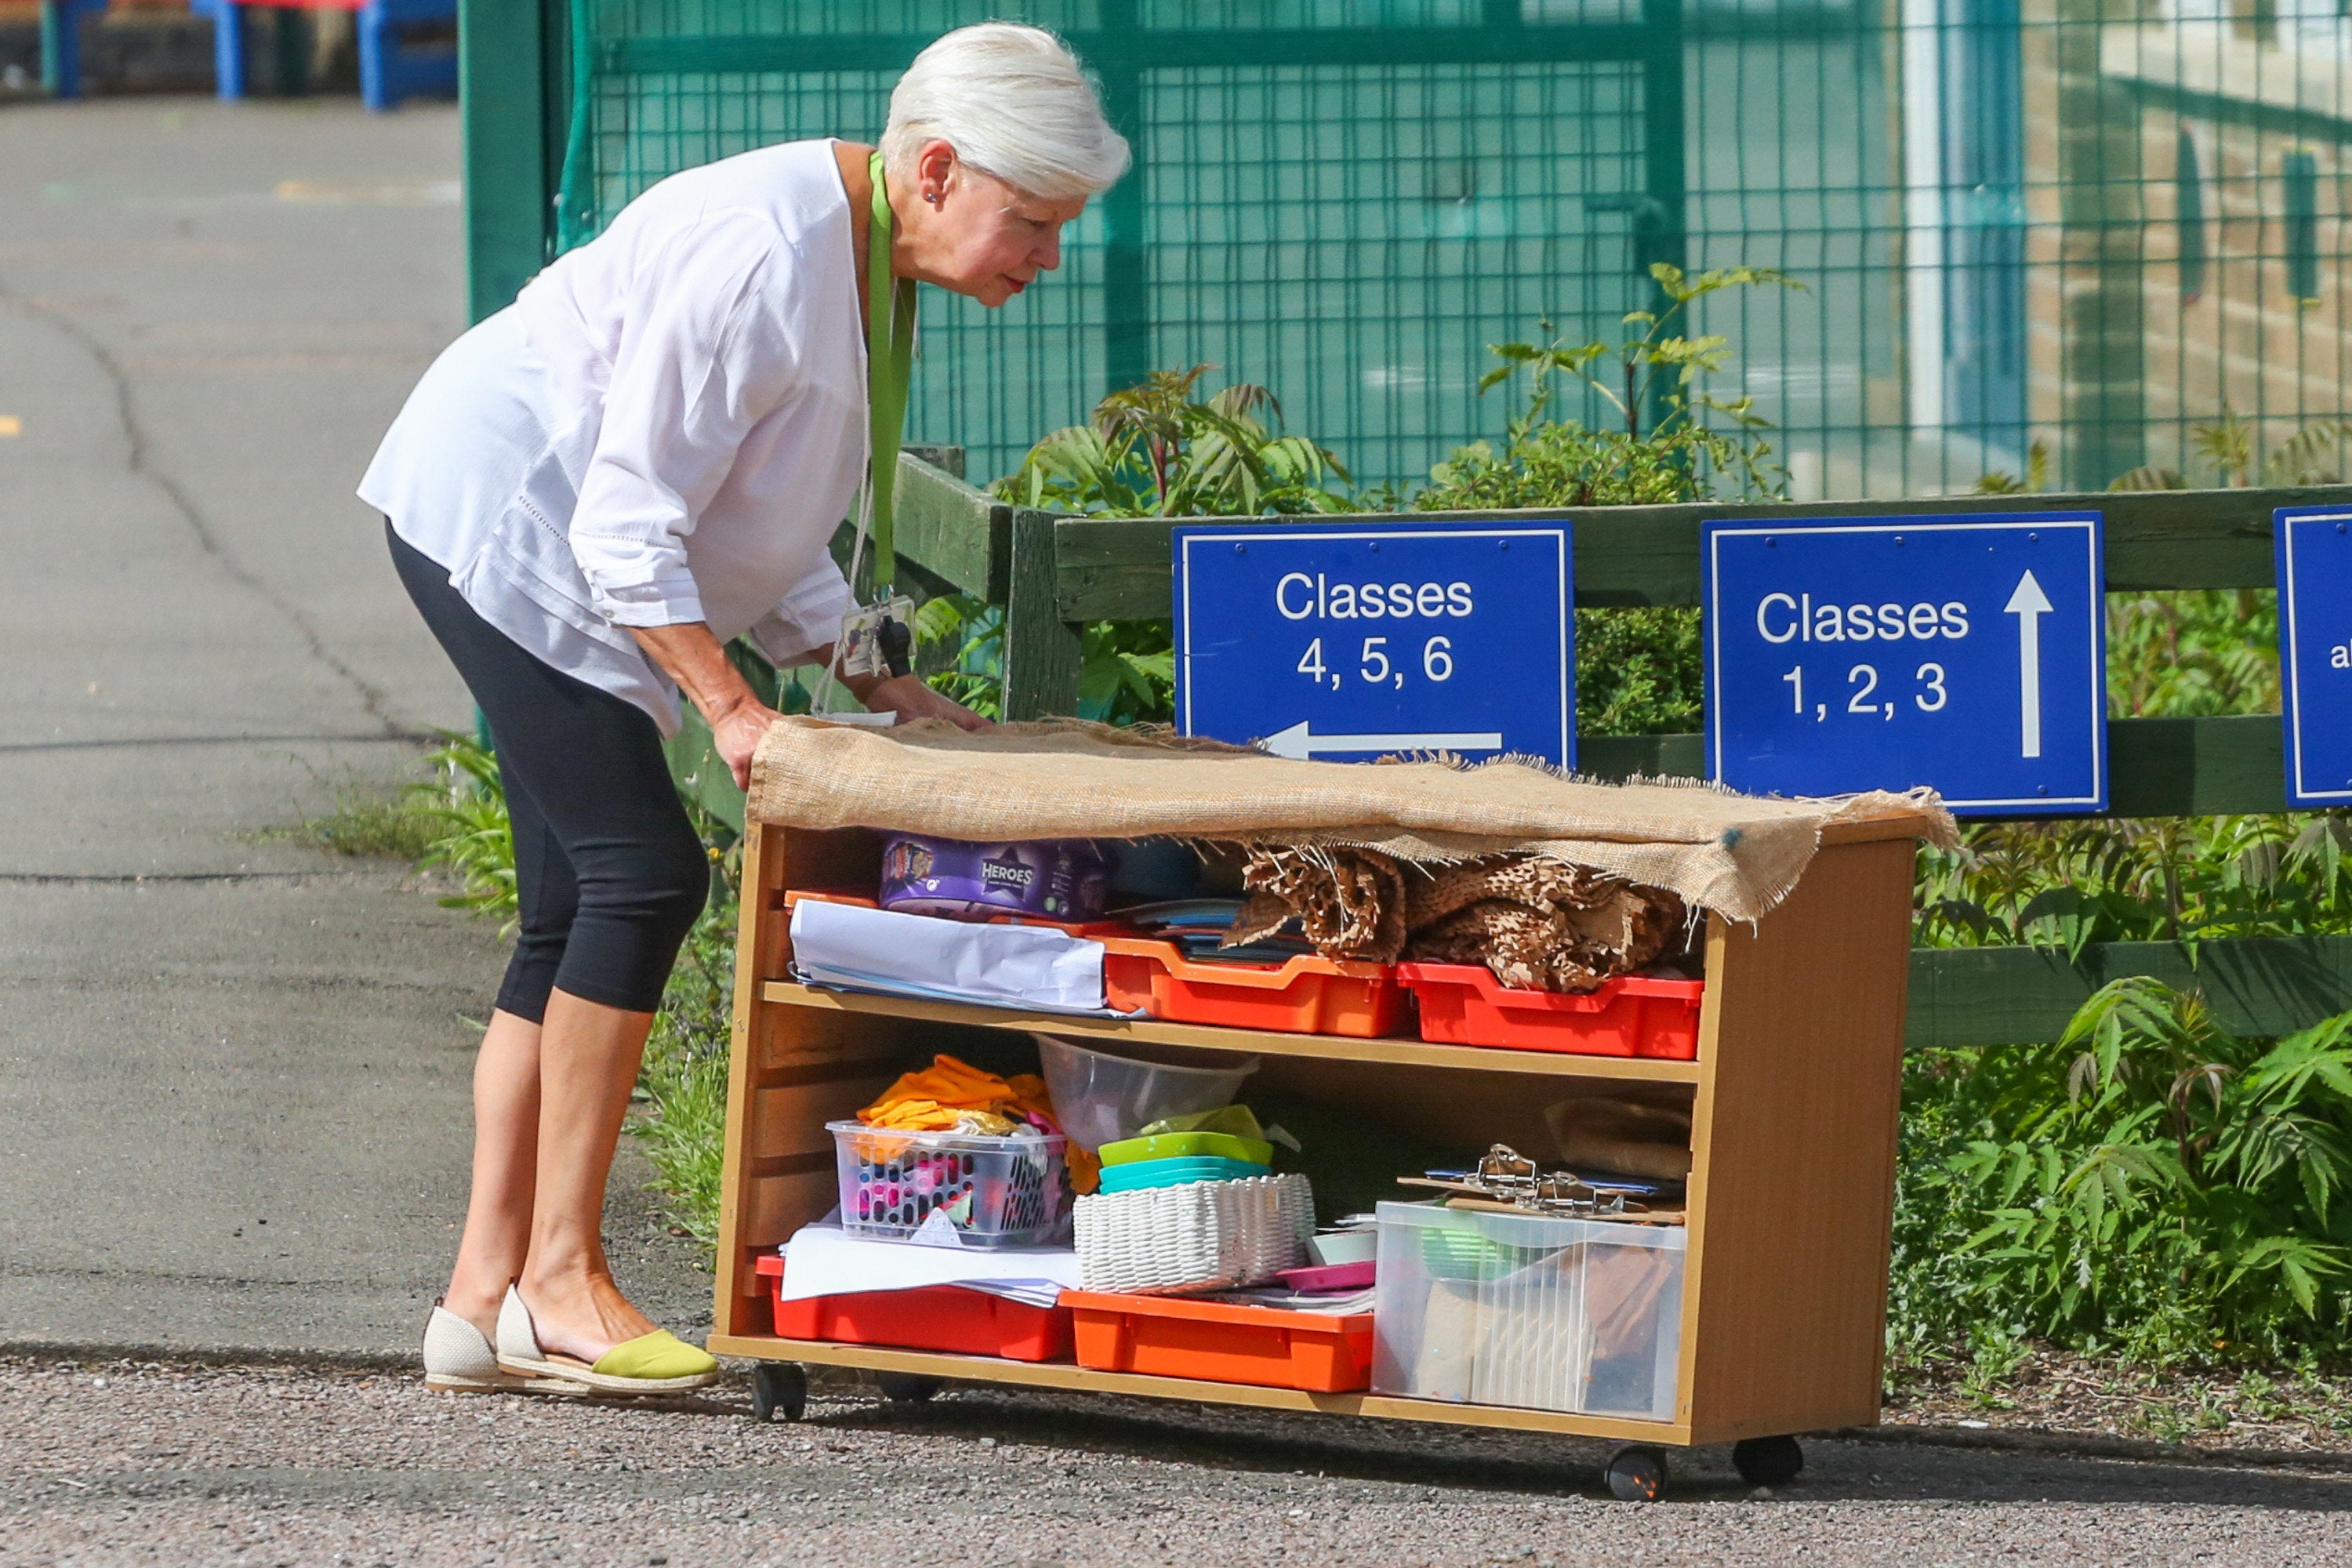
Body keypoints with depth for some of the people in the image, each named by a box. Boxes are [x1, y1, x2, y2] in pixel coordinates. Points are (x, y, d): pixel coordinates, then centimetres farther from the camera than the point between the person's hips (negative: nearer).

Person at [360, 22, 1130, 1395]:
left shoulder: (859, 258, 6)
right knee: (642, 871, -15)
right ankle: (560, 1280, -11)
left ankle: (488, 1292, 9)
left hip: (548, 554, 10)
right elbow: (630, 522, -25)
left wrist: (867, 678, 9)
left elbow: (770, 532, 16)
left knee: (576, 913, 7)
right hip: (497, 524, -10)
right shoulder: (766, 254, -26)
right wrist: (729, 706, -27)